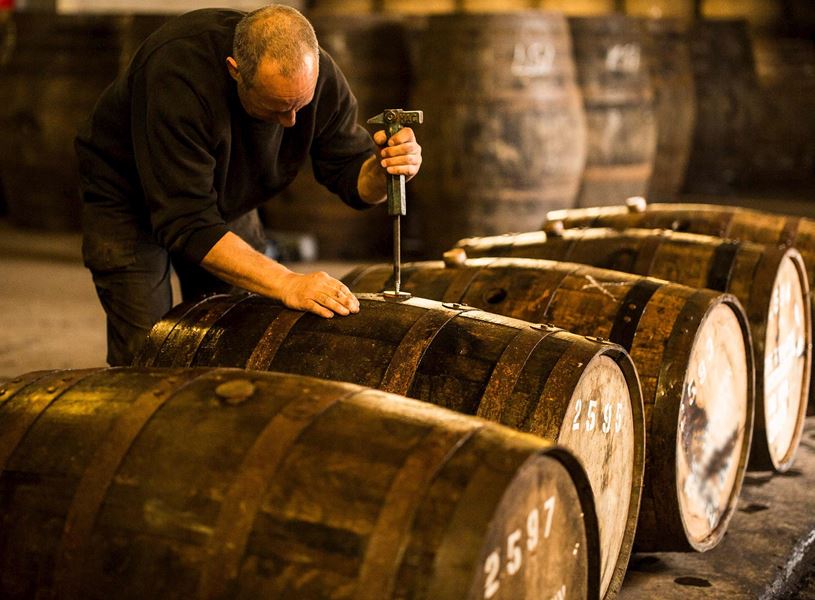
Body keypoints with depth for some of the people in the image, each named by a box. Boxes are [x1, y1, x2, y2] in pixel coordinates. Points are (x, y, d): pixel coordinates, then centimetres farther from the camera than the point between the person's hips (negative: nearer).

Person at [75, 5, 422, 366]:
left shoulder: (318, 75, -23)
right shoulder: (176, 75, -40)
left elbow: (352, 176, -11)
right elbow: (188, 225, -41)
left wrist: (383, 169, -37)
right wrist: (287, 284, -49)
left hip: (226, 201, 5)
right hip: (128, 198, -5)